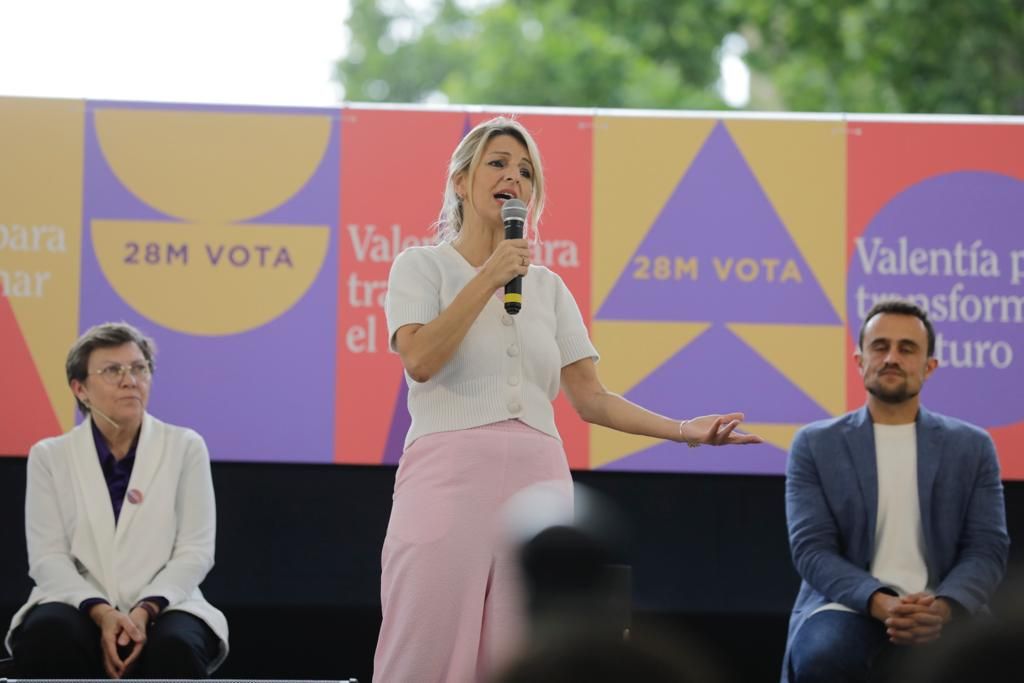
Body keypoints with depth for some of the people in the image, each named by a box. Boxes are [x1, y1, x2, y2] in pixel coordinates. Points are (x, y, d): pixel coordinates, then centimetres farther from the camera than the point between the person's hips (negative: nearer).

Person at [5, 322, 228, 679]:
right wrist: (101, 613, -20)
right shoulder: (49, 456, 7)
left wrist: (144, 611, -18)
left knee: (177, 646, -36)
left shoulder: (185, 448, 7)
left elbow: (195, 551, 0)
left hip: (162, 606, 0)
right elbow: (47, 557, -2)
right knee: (49, 634, -35)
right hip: (80, 605, 0)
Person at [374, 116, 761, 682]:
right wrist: (489, 278, -8)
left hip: (536, 483, 4)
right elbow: (420, 359, -12)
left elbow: (590, 398, 12)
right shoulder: (422, 265, 5)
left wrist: (683, 430, 0)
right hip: (449, 476, -4)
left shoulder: (548, 286, 17)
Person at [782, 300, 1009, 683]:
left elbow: (987, 549, 4)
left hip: (939, 614, 1)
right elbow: (811, 548, -2)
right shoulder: (815, 445, 8)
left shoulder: (972, 447, 12)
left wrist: (942, 608, -18)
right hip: (849, 607, -1)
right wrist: (881, 603, -20)